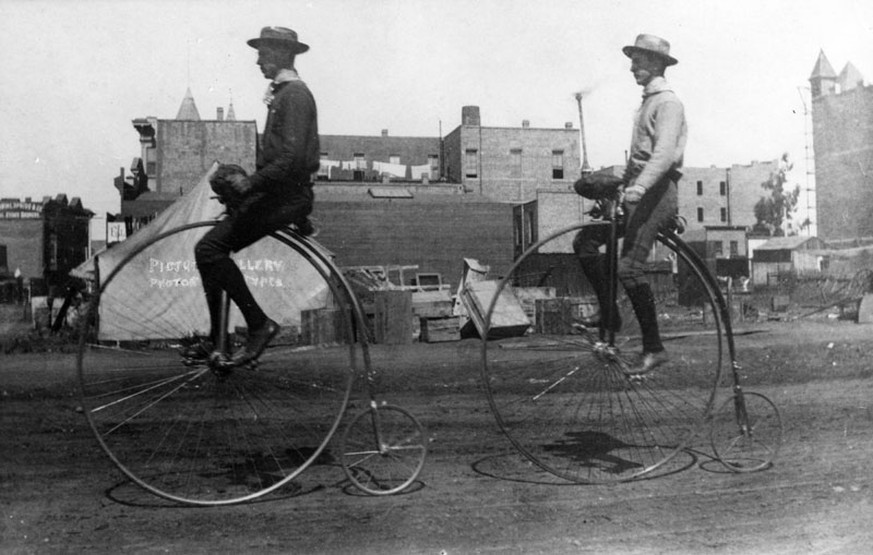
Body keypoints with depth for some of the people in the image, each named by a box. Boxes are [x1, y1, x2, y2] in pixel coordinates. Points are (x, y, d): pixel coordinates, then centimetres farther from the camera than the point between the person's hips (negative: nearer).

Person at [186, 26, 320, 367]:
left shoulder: (294, 94, -11)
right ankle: (215, 339, 16)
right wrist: (244, 179, 14)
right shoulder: (281, 93, 21)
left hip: (286, 194, -10)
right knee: (210, 250, 8)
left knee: (210, 248, -17)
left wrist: (250, 183, -21)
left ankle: (259, 325, -10)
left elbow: (292, 157, -23)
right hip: (275, 192, 10)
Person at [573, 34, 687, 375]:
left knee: (628, 267, -17)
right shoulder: (648, 101, 23)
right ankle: (609, 318, 7)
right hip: (638, 190, 9)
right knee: (585, 241, 0)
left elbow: (665, 152, -23)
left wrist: (639, 187, -35)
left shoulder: (668, 102, -7)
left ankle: (653, 349, -7)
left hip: (657, 191, -9)